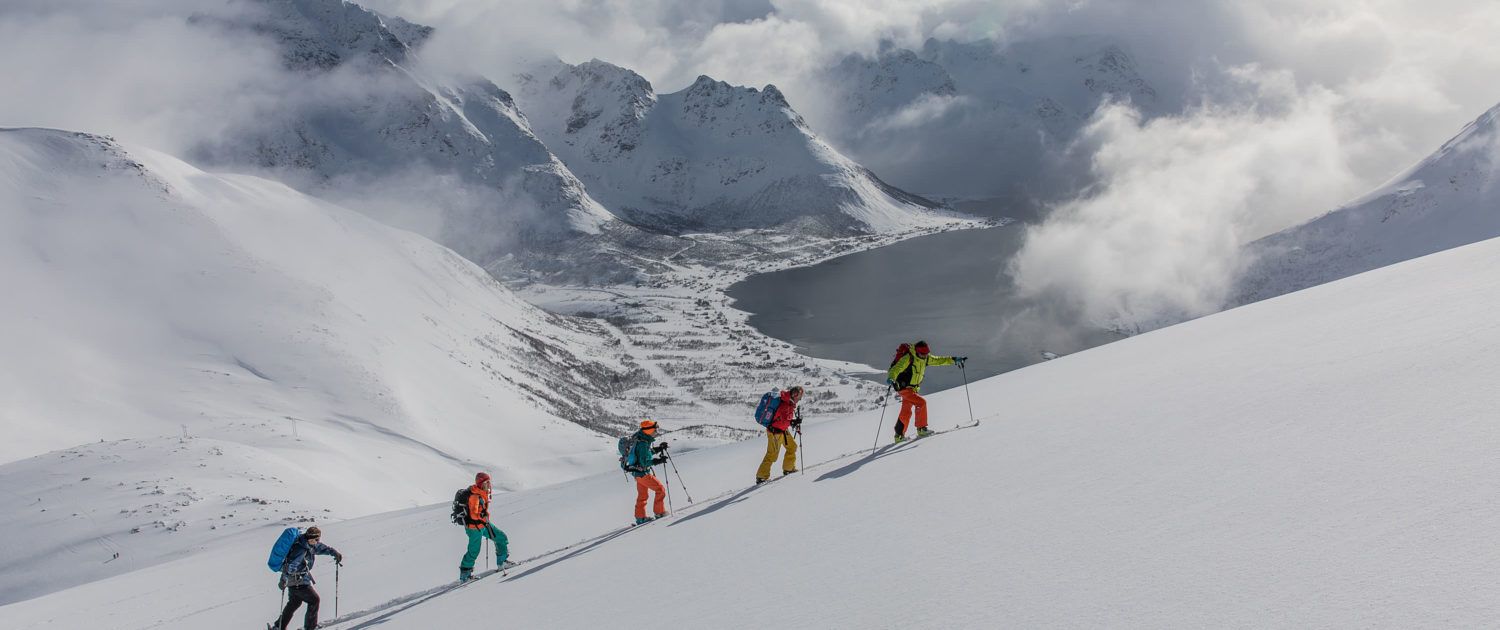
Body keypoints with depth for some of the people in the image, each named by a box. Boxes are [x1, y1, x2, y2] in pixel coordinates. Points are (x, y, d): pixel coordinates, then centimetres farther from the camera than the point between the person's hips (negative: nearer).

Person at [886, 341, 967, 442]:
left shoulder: (925, 358, -1)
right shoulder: (908, 358, -24)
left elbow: (938, 360, 10)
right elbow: (896, 368, -34)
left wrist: (954, 360, 4)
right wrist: (891, 378, -52)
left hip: (914, 388, 8)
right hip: (904, 387, -8)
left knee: (906, 412, 15)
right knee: (921, 402, -20)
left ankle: (899, 435, 27)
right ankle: (921, 429, -11)